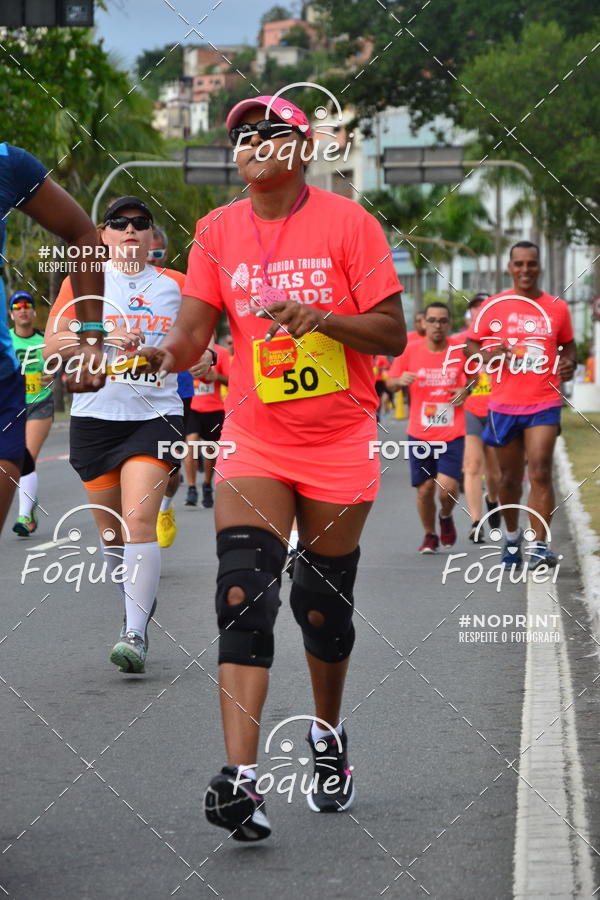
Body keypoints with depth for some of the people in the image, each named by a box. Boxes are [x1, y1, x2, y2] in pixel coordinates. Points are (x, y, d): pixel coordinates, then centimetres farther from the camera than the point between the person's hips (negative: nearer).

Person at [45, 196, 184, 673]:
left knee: (139, 521, -17)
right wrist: (103, 339, -19)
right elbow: (53, 344, -4)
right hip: (95, 417, 1)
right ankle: (139, 596, 37)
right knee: (110, 529, 10)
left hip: (154, 416, -1)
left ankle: (135, 634, -20)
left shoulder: (173, 286, 8)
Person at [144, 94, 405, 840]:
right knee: (243, 596, -15)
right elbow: (190, 337, -1)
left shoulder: (348, 223, -7)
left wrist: (319, 318, -25)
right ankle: (241, 780, -22)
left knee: (322, 604, 8)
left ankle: (328, 736, 37)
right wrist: (161, 353, -24)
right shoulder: (218, 230, 2)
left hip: (339, 443, -1)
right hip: (255, 441, 1)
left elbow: (391, 335, -8)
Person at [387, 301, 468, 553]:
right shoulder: (410, 351, -1)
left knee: (447, 487, -14)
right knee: (424, 489, 2)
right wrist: (400, 381, -15)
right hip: (419, 434, 1)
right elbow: (390, 382, 8)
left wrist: (466, 389, -5)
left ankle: (446, 516, 20)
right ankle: (430, 535, 27)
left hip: (452, 435, -1)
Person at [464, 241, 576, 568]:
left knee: (540, 472, -15)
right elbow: (470, 345, 8)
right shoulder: (493, 307, 1)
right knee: (510, 477, 11)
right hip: (504, 404, 1)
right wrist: (488, 355, -13)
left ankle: (540, 545, -17)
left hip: (544, 404, -1)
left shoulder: (557, 308, 5)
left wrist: (569, 363, -3)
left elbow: (568, 344, 19)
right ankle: (512, 536, 33)